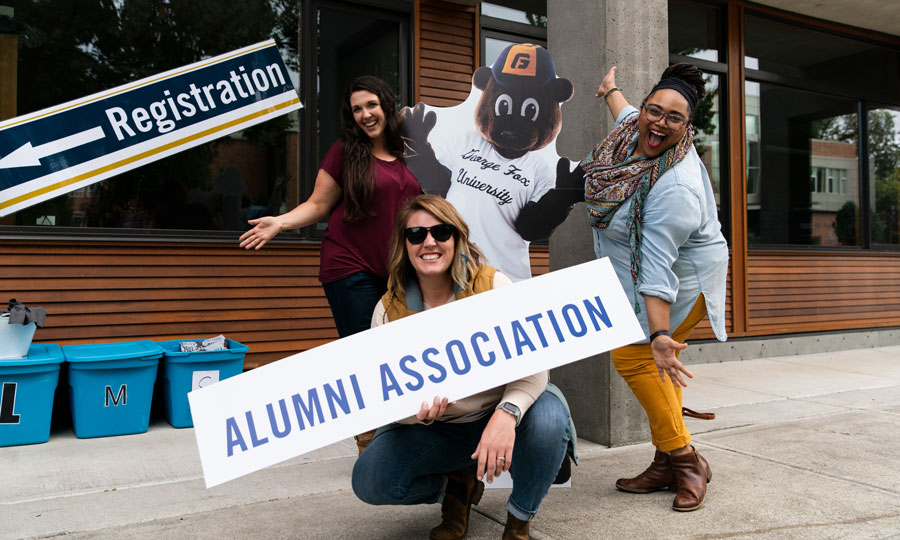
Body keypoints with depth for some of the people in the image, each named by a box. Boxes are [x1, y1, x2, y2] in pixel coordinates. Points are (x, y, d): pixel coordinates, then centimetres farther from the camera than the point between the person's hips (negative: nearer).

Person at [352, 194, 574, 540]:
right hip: (436, 430, 2)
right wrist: (418, 411, -31)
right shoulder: (389, 310, -7)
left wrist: (507, 413, -43)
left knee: (547, 418, -35)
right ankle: (455, 488, 13)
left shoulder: (492, 285, -14)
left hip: (500, 417, -2)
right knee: (368, 481, -19)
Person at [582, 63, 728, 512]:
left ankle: (684, 458, 0)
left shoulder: (675, 189, -32)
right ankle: (668, 464, 13)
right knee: (645, 362, 6)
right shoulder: (636, 130, -7)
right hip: (636, 272, 9)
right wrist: (610, 90, 41)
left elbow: (658, 266, -39)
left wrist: (659, 334, -42)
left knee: (633, 356, -13)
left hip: (683, 277, -9)